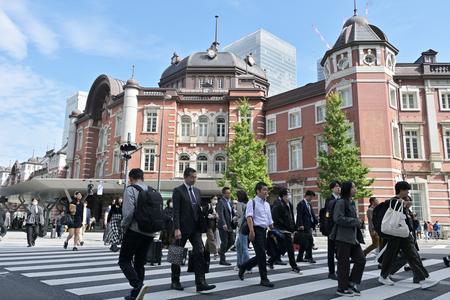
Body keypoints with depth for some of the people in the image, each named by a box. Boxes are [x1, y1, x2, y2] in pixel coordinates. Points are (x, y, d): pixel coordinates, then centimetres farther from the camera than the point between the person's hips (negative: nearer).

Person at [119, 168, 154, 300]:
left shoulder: (131, 189, -6)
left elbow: (128, 211, -17)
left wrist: (124, 227, -2)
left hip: (135, 231, -6)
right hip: (150, 233, 6)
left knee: (124, 260, 3)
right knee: (139, 262, 15)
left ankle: (138, 285, -17)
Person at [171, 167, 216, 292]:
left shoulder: (197, 191, 14)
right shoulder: (178, 191, -6)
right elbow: (176, 211, -12)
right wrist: (177, 229, -19)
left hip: (196, 228, 6)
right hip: (183, 227, -5)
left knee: (199, 254, -4)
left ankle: (200, 283, -2)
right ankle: (175, 282, 23)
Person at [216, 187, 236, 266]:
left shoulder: (229, 201, 16)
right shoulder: (221, 202, -12)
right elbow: (221, 214, -23)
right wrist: (224, 224, -31)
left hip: (229, 226, 8)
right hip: (223, 226, -8)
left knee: (232, 241, 10)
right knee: (224, 242, -3)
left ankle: (221, 252, 29)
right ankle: (222, 260, 8)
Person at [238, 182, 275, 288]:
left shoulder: (267, 204, 19)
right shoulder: (252, 202, -4)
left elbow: (270, 220, 24)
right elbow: (249, 217, -15)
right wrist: (251, 231, -26)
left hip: (264, 231, 8)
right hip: (256, 230, -8)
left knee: (260, 256, 10)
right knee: (261, 255, -6)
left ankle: (243, 267, 30)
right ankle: (264, 279, 5)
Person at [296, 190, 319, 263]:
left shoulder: (309, 204, 19)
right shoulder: (301, 204, -8)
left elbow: (312, 214, 17)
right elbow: (299, 215, -15)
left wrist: (317, 222, 6)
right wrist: (301, 225, -23)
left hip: (308, 226, 9)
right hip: (304, 226, -9)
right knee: (310, 240, -13)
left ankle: (299, 258, 18)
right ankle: (309, 257, -7)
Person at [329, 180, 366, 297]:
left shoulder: (352, 202, 16)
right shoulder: (341, 202, -12)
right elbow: (338, 218, -22)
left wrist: (359, 221, 7)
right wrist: (356, 222, -16)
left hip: (353, 237, 9)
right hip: (343, 236, -9)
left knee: (361, 259, 7)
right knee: (344, 262, 0)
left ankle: (351, 284, 19)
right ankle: (342, 288, 13)